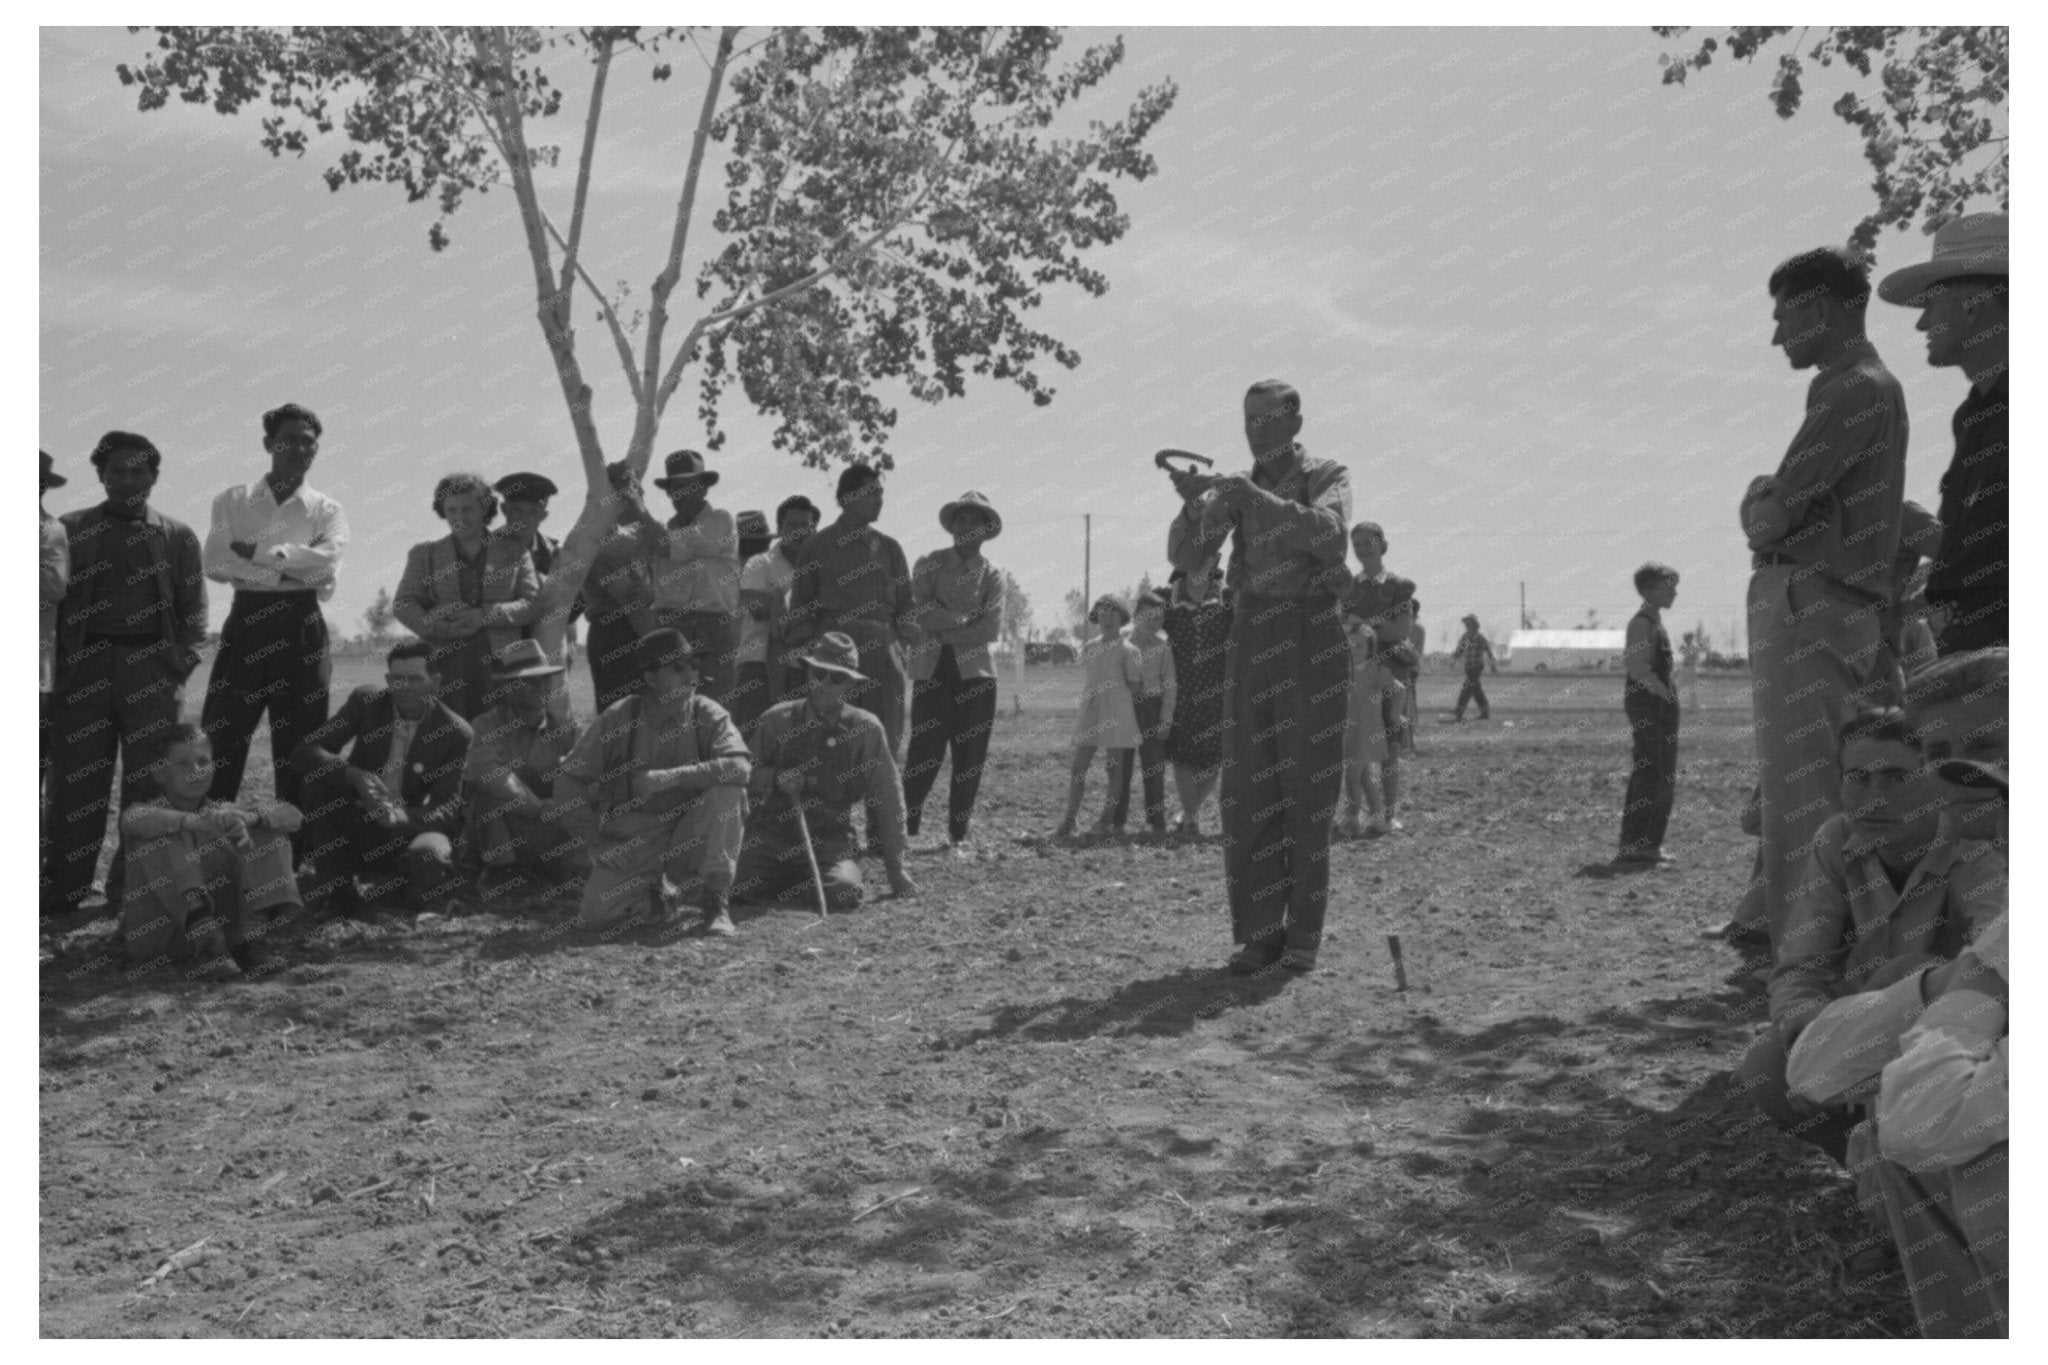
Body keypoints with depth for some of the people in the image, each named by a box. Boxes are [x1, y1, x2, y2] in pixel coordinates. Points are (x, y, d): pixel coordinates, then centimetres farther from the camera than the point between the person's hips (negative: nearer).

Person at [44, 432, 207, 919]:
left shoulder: (177, 536, 12)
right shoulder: (70, 529, 13)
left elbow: (195, 608, 9)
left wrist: (182, 663, -4)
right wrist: (61, 666, -2)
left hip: (154, 666, 0)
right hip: (86, 665, 0)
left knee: (149, 785, -1)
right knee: (78, 781, 0)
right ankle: (61, 892, 4)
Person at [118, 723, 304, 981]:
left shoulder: (222, 812, 10)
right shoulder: (150, 810, 1)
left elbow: (292, 815, -5)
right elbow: (134, 820, -28)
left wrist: (247, 817, -26)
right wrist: (198, 822, -43)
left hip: (219, 920, 3)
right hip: (152, 936, -3)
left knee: (269, 832, -3)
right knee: (161, 835, -22)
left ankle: (251, 938, -17)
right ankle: (204, 941, -33)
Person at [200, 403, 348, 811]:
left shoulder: (327, 510, 9)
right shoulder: (233, 501, 10)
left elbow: (326, 562, -10)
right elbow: (217, 564, -4)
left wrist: (257, 553, -9)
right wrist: (291, 572, -10)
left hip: (301, 628, 0)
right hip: (246, 622, 0)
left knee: (298, 747, 4)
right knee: (220, 739, 0)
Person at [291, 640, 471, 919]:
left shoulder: (455, 733, -10)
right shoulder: (366, 701, -5)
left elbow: (447, 810, -12)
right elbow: (304, 752, -11)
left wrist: (401, 817, -35)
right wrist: (355, 775, -31)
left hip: (403, 833, -3)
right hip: (352, 829, 3)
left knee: (431, 856, -37)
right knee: (316, 778, -25)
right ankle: (336, 891, -15)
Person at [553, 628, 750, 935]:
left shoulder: (709, 715, -6)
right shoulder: (619, 718, -6)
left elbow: (739, 766, -25)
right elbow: (567, 783, -2)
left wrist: (670, 778, -30)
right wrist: (598, 844, -8)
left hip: (690, 837, 0)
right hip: (632, 838, 1)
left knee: (726, 791, -27)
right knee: (595, 914, -18)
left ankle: (717, 901, -18)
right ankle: (662, 891, 14)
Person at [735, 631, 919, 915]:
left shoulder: (866, 729, -4)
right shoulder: (777, 719, 0)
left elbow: (887, 798, 1)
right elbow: (745, 775, 10)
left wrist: (895, 870, 2)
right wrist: (774, 779, -14)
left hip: (830, 839, -1)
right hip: (772, 831, 1)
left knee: (845, 893, -28)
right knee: (743, 889, -21)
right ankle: (795, 880, 15)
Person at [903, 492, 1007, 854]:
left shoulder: (992, 576, 9)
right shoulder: (929, 564, 8)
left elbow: (991, 629, -5)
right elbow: (917, 611, -7)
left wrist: (943, 631, -9)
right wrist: (964, 617, -10)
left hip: (974, 671, 2)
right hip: (931, 671, -1)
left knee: (970, 759, 1)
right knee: (925, 754, -5)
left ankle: (958, 835, 11)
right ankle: (907, 829, 10)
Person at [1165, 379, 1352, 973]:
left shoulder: (1327, 477, 3)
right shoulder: (1232, 489, 12)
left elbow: (1328, 533, -19)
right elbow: (1185, 556, 1)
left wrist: (1255, 496, -25)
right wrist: (1193, 502, -19)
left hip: (1312, 638, -3)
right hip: (1251, 640, 3)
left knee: (1307, 791, -2)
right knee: (1248, 792, -1)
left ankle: (1304, 936, 6)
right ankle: (1259, 933, 5)